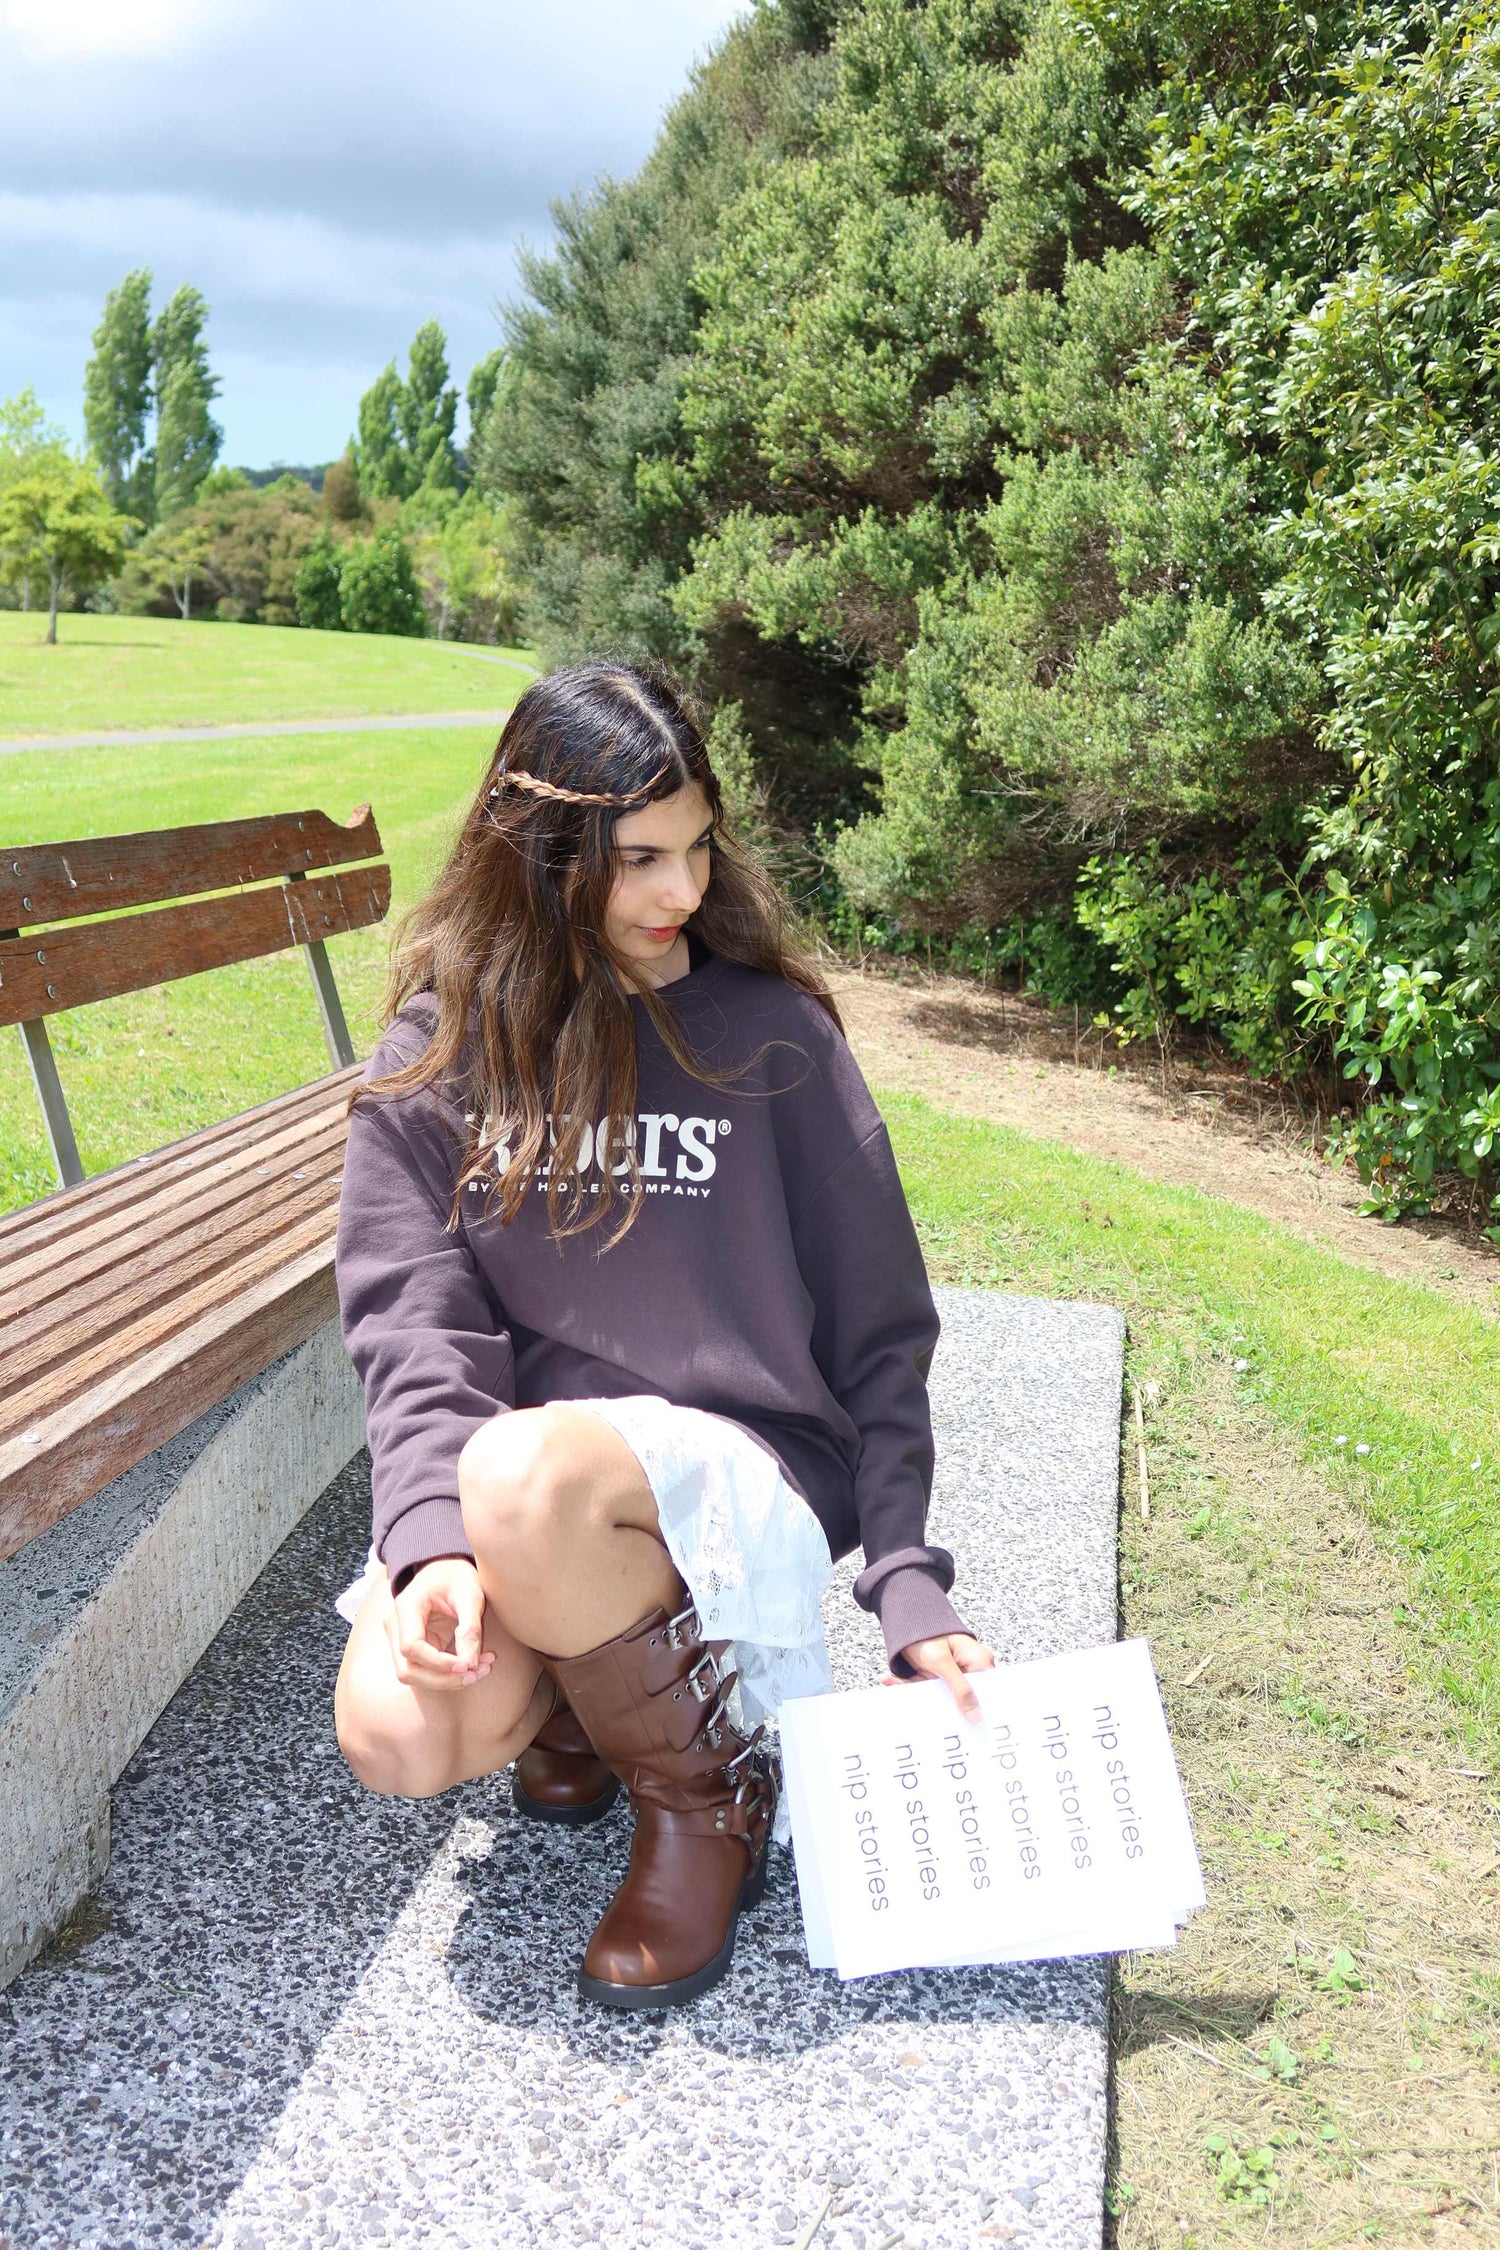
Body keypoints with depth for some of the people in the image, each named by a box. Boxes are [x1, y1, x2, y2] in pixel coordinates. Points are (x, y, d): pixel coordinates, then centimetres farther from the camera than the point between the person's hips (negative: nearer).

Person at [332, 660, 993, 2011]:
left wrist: (910, 1586, -6)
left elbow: (877, 1331, 0)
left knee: (523, 1473, -35)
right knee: (399, 1736, -26)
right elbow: (414, 1318, -4)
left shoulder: (769, 1033, -3)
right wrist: (432, 1537, -22)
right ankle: (571, 1689, 11)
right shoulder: (442, 1046, 3)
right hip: (503, 1482, 3)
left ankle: (704, 1788, -6)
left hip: (740, 1465, -2)